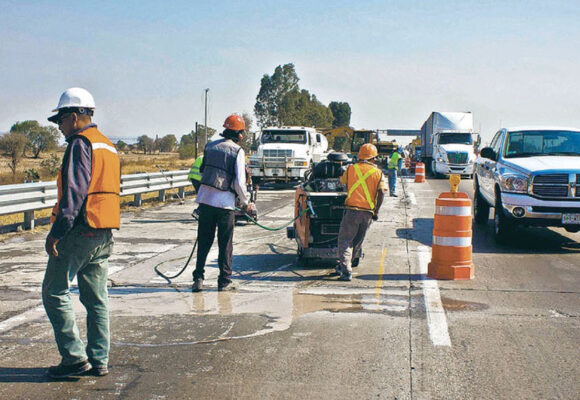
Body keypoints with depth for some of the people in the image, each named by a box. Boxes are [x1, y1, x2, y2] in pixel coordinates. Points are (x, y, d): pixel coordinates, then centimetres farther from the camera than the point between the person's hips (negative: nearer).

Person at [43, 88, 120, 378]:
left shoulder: (80, 143, -10)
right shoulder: (108, 146, 19)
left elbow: (74, 191, -19)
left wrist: (56, 232, -19)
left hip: (80, 230, -9)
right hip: (105, 233, 9)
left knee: (55, 292, -1)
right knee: (96, 298, 11)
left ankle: (74, 357, -2)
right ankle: (99, 360, 13)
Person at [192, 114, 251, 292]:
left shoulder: (210, 146, 8)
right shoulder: (237, 151, -7)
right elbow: (239, 181, -10)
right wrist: (245, 202, 2)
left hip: (205, 199, 4)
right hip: (225, 202, -4)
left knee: (203, 241, 11)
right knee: (225, 244, 6)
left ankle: (198, 278, 8)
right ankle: (224, 281, 11)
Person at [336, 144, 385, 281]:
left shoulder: (351, 169, 4)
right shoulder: (377, 173, 3)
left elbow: (342, 181, 21)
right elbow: (381, 194, -2)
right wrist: (376, 211, 6)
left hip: (352, 210, -1)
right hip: (367, 212, 1)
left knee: (345, 240, -1)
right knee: (358, 242, 17)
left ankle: (346, 271, -14)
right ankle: (345, 265, 26)